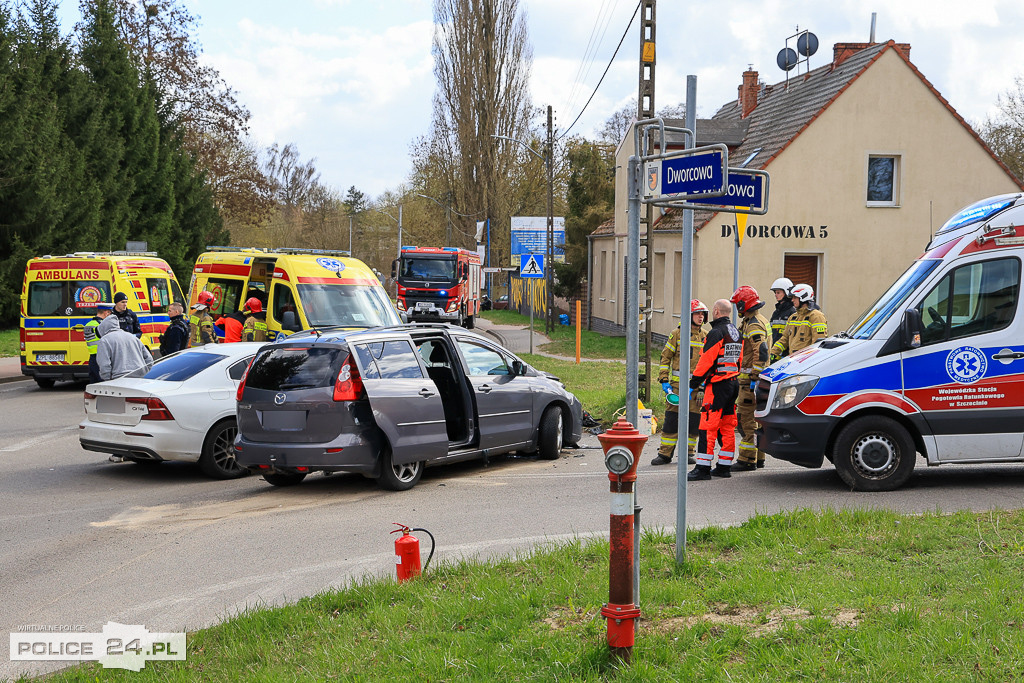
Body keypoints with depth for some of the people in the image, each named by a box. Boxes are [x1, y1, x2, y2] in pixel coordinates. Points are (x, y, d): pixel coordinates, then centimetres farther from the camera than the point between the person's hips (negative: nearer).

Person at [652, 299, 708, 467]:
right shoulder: (677, 333, 2)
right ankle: (665, 454, 1)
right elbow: (665, 357, 3)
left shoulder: (705, 337, 12)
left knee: (694, 419, 2)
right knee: (672, 417, -4)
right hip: (678, 383, -3)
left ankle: (688, 452, 13)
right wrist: (664, 380, -4)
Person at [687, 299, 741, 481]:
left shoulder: (717, 333, -14)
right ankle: (724, 466, 15)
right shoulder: (736, 333, 15)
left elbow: (706, 360, -16)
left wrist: (695, 381, -7)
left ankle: (703, 468, -11)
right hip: (733, 383, 9)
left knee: (708, 426, -9)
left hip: (717, 384, -9)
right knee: (727, 427, 12)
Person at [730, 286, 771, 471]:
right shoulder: (760, 321, 19)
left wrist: (754, 378, -24)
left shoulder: (754, 325, -16)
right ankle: (758, 457, 20)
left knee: (746, 418, -9)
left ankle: (747, 459, -9)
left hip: (750, 379, -11)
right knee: (755, 417, 15)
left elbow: (761, 353, -25)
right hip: (751, 377, 11)